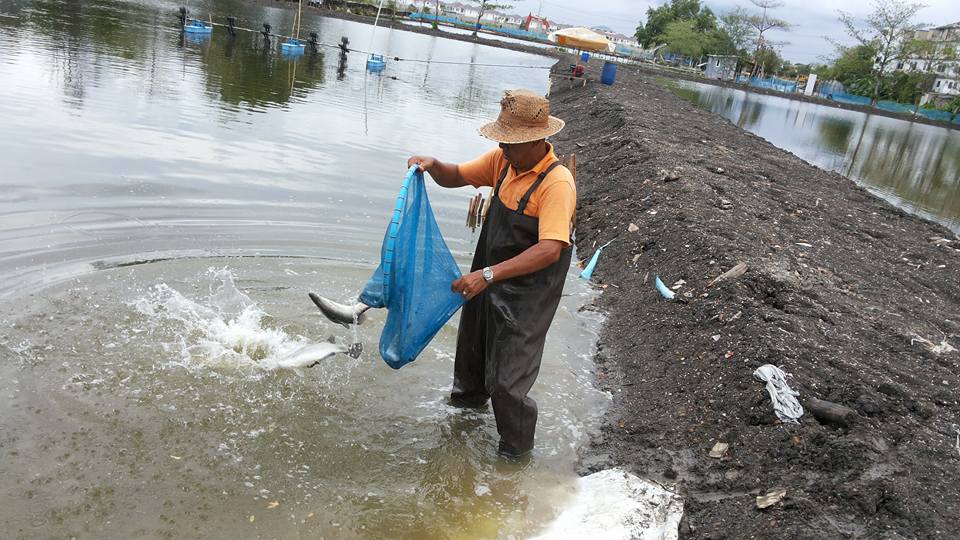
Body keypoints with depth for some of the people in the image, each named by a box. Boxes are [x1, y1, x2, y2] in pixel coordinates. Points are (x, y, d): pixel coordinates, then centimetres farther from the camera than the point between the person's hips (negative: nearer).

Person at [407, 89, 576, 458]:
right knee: (472, 343, 30)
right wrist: (432, 165, -16)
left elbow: (549, 250, -37)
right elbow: (455, 177, 7)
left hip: (527, 295, -8)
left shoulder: (557, 183, -28)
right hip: (490, 280, 8)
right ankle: (470, 395, 61)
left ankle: (517, 446, 26)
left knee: (506, 379, -1)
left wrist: (488, 275, -43)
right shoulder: (503, 160, -5)